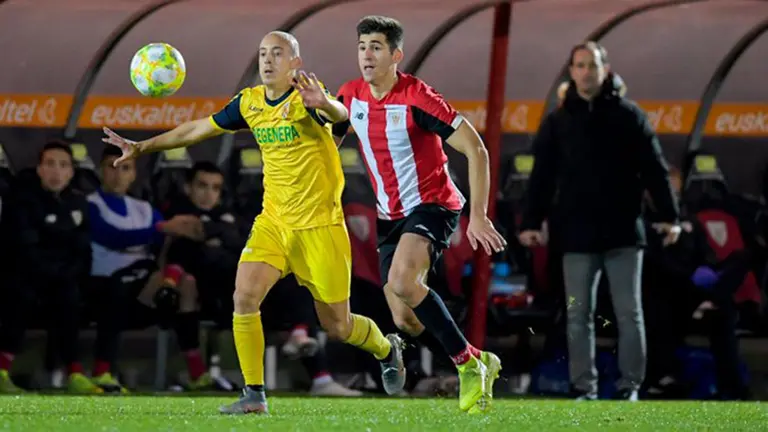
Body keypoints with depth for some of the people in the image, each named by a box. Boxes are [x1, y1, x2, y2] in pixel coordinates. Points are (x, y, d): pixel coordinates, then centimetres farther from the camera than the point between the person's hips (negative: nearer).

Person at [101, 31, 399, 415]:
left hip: (319, 225, -5)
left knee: (336, 325, 4)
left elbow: (341, 115, -38)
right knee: (244, 297, -16)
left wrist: (324, 105, -62)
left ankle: (387, 349, 36)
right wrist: (141, 147, 14)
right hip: (273, 221, 5)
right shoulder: (250, 103, 2)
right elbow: (199, 129, 14)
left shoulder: (306, 96, -15)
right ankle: (254, 394, -8)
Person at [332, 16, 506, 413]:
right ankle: (478, 364, 24)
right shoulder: (350, 96, -2)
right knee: (404, 319, 1)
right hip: (390, 214, 7)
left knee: (402, 282, -32)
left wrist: (478, 215, -23)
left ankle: (468, 364, -16)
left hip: (432, 205, -7)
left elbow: (475, 149, -19)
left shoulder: (416, 98, -20)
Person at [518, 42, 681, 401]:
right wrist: (532, 222, -2)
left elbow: (654, 169, 1)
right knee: (578, 316, 2)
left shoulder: (628, 115, 3)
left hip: (623, 233, -1)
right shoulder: (557, 122, 8)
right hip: (577, 235, 1)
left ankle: (629, 386, 6)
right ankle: (584, 388, 6)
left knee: (629, 313, 0)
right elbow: (542, 177, 6)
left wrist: (668, 216, -5)